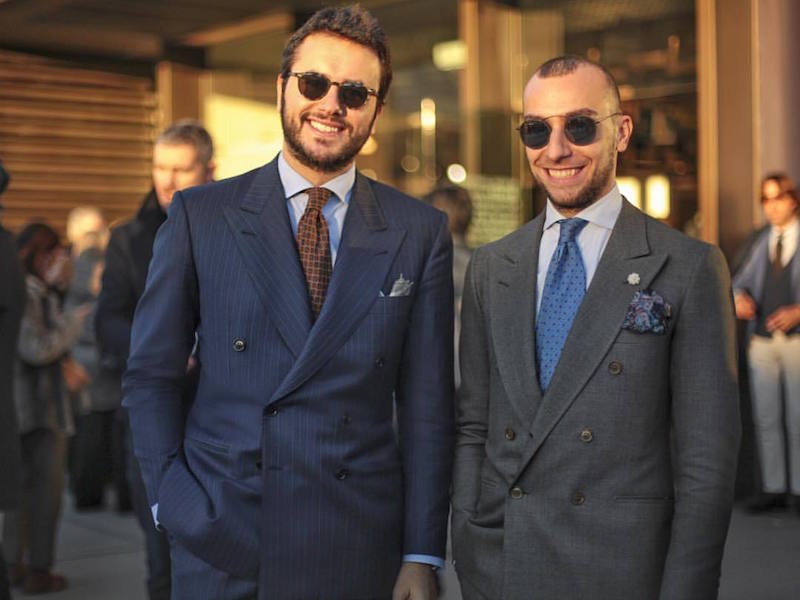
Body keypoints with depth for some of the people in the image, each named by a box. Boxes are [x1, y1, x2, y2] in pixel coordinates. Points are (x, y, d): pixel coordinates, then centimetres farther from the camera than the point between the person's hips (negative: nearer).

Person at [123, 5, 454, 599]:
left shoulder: (421, 232, 2)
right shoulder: (199, 216, 2)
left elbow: (427, 402, 1)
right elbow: (151, 375, 5)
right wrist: (175, 501, -6)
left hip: (359, 550, 1)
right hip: (219, 544, 0)